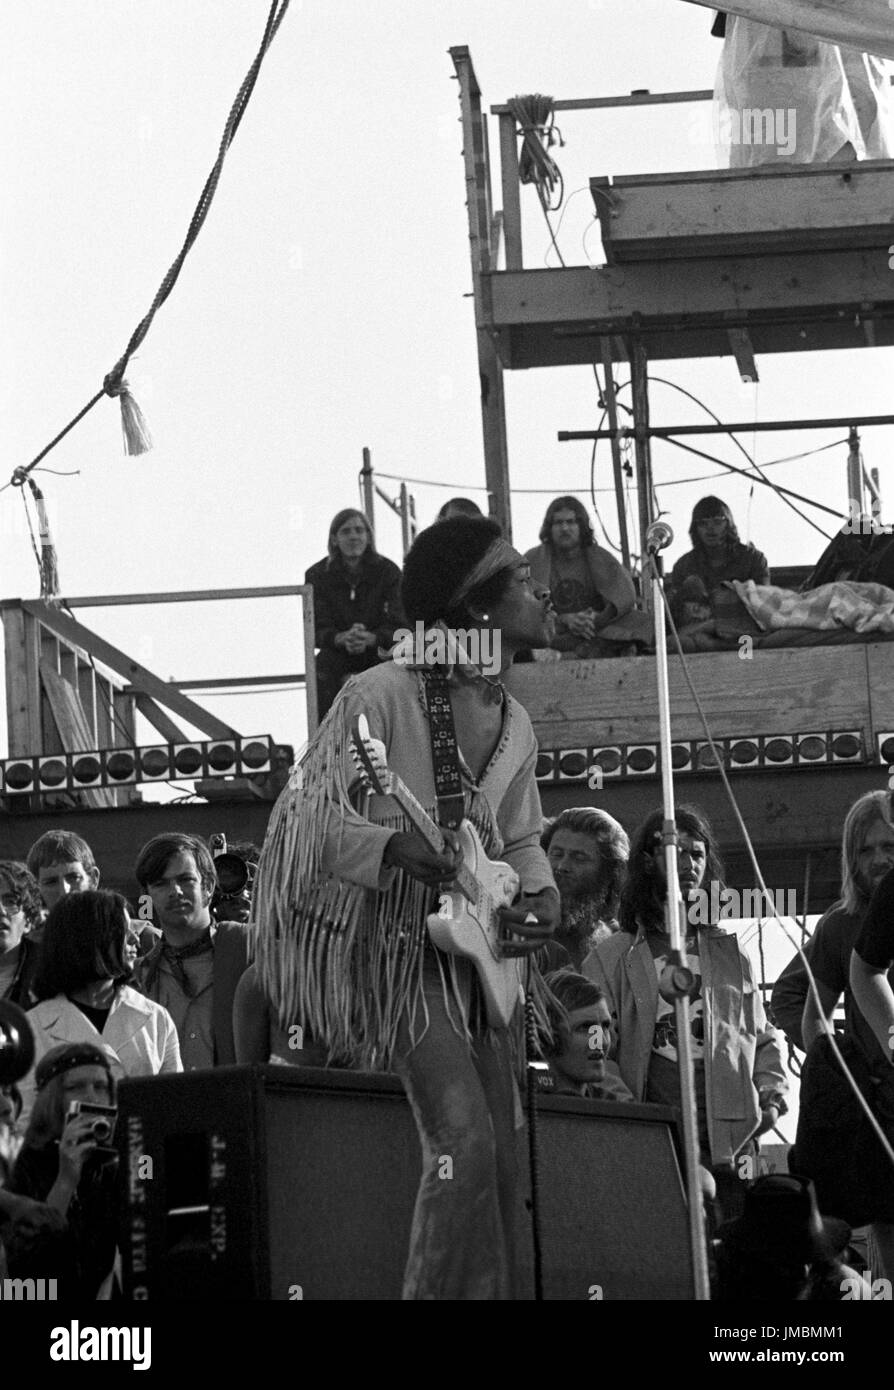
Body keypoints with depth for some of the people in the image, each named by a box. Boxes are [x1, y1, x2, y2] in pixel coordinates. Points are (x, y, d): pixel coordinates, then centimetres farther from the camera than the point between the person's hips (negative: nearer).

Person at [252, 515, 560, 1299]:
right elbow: (306, 814, -18)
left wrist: (538, 896, 1)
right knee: (464, 1143, -21)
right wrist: (391, 846, -35)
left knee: (500, 1164, 9)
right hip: (391, 941, -9)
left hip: (470, 951, 9)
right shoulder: (383, 697, -16)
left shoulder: (514, 726, 10)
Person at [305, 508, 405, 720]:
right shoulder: (318, 575, -3)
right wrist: (343, 638, -34)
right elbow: (317, 630, -9)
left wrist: (369, 638, -35)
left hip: (377, 661, -1)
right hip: (334, 668, 1)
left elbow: (399, 624, -12)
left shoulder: (387, 571, -5)